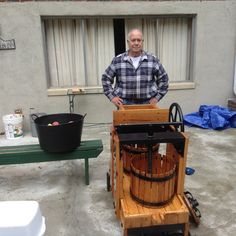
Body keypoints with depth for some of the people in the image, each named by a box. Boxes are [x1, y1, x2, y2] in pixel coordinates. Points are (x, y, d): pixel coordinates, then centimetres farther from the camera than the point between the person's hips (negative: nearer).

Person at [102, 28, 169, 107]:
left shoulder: (153, 60, 3)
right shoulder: (117, 60, 1)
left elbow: (163, 78, 11)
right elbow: (106, 78, 9)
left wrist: (157, 97, 3)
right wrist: (112, 96, 1)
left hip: (147, 103, 1)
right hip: (124, 104, -1)